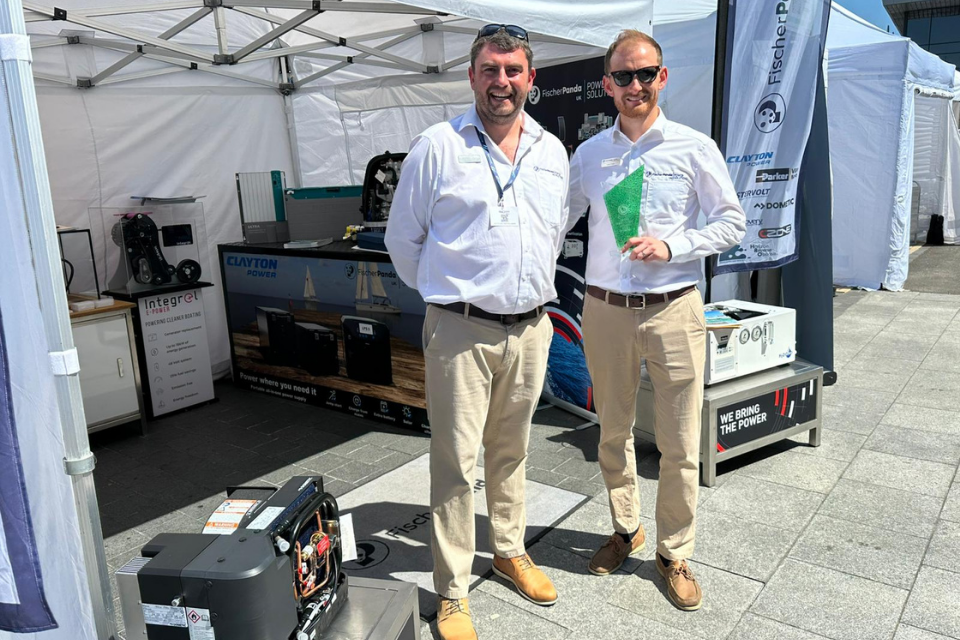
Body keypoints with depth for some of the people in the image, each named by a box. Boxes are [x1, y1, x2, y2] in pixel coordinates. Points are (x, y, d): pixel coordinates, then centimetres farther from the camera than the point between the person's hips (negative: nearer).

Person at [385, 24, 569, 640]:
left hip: (531, 328, 5)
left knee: (511, 449, 18)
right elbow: (403, 239, 2)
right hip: (461, 330, -4)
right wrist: (446, 294, 7)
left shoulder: (553, 151, 9)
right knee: (456, 461, 1)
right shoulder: (437, 147, -6)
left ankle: (510, 551, 38)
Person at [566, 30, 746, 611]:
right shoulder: (589, 154, 7)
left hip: (674, 309, -2)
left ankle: (675, 554, 25)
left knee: (680, 444, 4)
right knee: (613, 433, 14)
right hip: (605, 310, 3)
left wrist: (670, 246, -12)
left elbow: (733, 222, 2)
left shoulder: (694, 148, 0)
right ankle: (626, 529, 36)